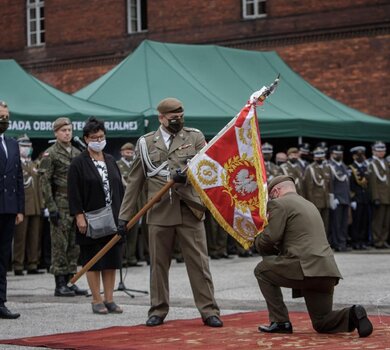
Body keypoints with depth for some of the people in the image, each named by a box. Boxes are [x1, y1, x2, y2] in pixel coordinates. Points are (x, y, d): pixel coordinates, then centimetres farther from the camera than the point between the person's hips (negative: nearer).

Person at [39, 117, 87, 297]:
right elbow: (45, 182, -9)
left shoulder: (77, 153, 15)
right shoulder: (50, 154, -4)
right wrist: (51, 207, -15)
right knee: (60, 244, -4)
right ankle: (60, 284, 0)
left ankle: (69, 281, 14)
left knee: (74, 245, 7)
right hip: (60, 205, -6)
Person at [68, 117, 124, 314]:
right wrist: (79, 216, -15)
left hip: (113, 220, 5)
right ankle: (97, 301, 7)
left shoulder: (111, 161, 12)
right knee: (93, 261, 0)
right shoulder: (79, 163, -4)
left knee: (112, 261, 6)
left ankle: (109, 300, 13)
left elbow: (119, 188, 15)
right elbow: (74, 192, -8)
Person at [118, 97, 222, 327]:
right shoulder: (146, 143, 9)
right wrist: (125, 216, 7)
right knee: (158, 264, 7)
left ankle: (209, 311, 4)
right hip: (159, 213, 1)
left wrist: (187, 175, -22)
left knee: (199, 262, -1)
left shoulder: (195, 137, 8)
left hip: (190, 211, -1)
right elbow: (135, 182, 10)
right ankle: (158, 311, 19)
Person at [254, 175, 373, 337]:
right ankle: (352, 315, -9)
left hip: (306, 268, -8)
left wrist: (257, 241, 14)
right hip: (327, 272, 8)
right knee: (321, 323, 19)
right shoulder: (309, 205, 28)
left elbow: (271, 237, -7)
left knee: (262, 270, 15)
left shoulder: (279, 203, 1)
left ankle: (280, 321, 9)